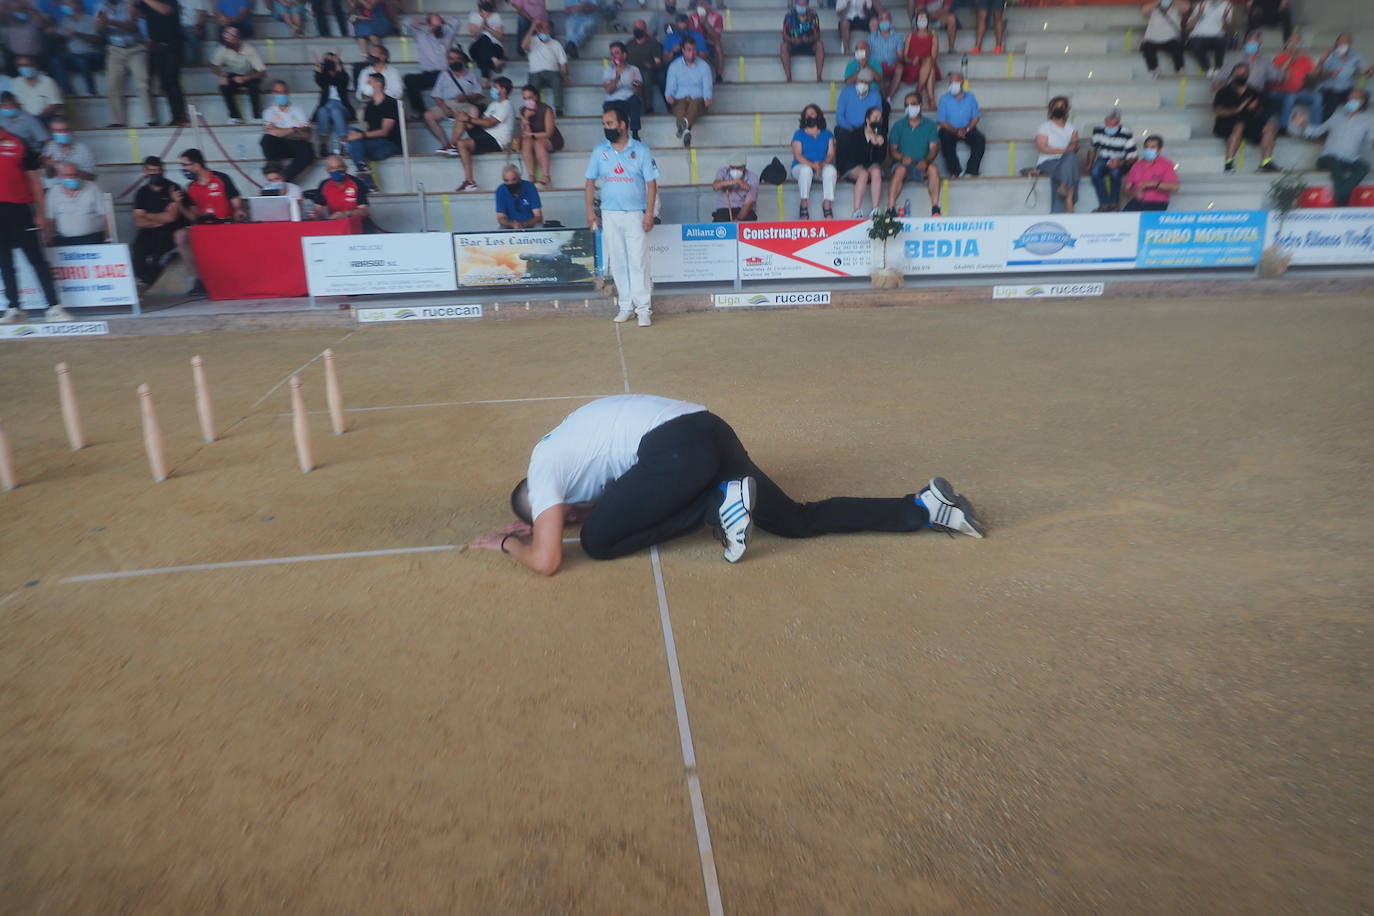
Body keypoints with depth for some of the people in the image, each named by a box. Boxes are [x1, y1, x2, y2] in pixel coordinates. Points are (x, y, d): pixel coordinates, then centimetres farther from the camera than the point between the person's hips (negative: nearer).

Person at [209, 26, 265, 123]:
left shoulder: (250, 50, -26)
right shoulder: (223, 49, -18)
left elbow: (262, 72, -28)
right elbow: (213, 65, -7)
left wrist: (244, 78, -40)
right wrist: (221, 76, -28)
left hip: (249, 76, -3)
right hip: (233, 76, 3)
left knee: (253, 86, -35)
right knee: (224, 87, -27)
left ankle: (257, 116, -22)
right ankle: (235, 116, -18)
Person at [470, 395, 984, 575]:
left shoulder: (543, 471, 8)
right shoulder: (563, 452, 32)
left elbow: (545, 561, 0)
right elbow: (600, 503, 43)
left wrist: (507, 543, 20)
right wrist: (541, 524, 39)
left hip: (676, 447, -9)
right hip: (707, 431, 9)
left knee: (598, 542, -1)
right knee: (799, 521, 13)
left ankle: (721, 503, -8)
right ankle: (928, 506, 7)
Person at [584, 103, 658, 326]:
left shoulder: (641, 150, -2)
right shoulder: (599, 151, 6)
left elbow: (651, 183, -2)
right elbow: (590, 182, 9)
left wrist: (649, 213, -10)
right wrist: (590, 210, 1)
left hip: (635, 214, -3)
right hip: (609, 214, 3)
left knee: (638, 262, -6)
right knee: (617, 263, 6)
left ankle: (643, 308, -3)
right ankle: (625, 306, 14)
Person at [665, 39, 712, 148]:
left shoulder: (704, 66, 12)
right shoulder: (674, 66, 12)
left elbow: (707, 87, 4)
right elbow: (670, 87, 7)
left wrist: (708, 98, -19)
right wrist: (669, 96, -18)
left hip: (698, 99, 0)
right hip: (680, 99, 0)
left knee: (695, 103, -38)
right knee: (680, 106, -37)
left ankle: (684, 123, -68)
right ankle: (685, 131, -65)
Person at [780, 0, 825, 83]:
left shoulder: (813, 15, -10)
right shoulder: (789, 16, -11)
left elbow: (817, 35, -10)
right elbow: (784, 36, -10)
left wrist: (809, 39, -33)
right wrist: (792, 40, -33)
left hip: (809, 45, 0)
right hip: (794, 45, 0)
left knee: (820, 44, -29)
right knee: (784, 46, -31)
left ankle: (818, 77, -33)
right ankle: (789, 78, -35)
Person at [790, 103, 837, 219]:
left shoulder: (827, 135, 16)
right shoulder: (799, 134, 9)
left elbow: (831, 154, 4)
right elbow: (797, 155, -4)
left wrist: (822, 164, -19)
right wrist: (813, 165, -21)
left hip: (823, 167, 2)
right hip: (801, 167, -1)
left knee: (830, 169, -32)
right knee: (806, 169, -37)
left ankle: (827, 204, -35)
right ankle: (804, 205, -36)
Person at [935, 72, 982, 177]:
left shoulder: (970, 97, 8)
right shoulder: (944, 99, 1)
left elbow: (976, 117, 5)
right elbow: (941, 121, -5)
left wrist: (966, 129, -15)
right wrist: (955, 130, -19)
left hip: (968, 130, 2)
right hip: (950, 130, -2)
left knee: (980, 139, -25)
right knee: (946, 140, -34)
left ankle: (972, 170, -24)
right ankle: (956, 171, -28)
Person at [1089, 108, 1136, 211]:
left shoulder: (1127, 134, -17)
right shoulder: (1098, 130, -5)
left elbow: (1132, 158, -16)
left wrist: (1120, 162, -36)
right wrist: (1091, 164, -5)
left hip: (1121, 163, -3)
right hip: (1103, 160, 3)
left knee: (1115, 172, -38)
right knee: (1095, 171, -32)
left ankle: (1114, 202, -20)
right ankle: (1104, 203, -28)